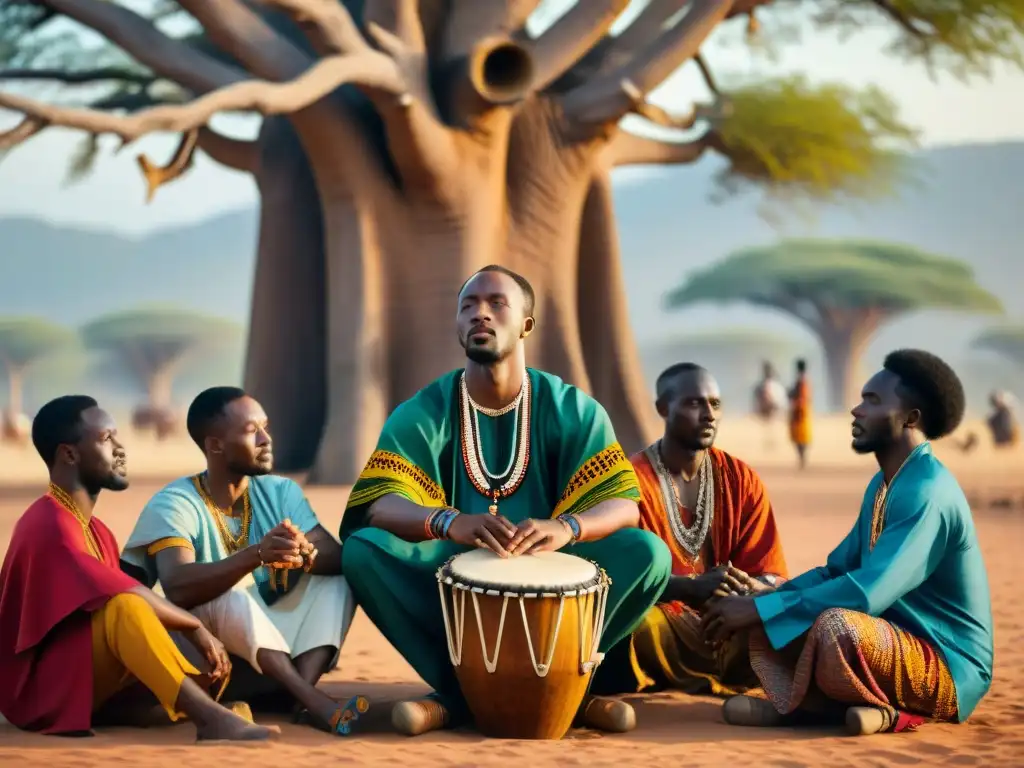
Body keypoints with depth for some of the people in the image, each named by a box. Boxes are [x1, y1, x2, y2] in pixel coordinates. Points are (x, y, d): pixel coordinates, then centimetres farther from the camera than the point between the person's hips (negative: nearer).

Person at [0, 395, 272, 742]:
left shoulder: (96, 532, 15)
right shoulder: (49, 524, -16)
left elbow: (135, 598, 7)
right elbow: (127, 599, -25)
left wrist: (194, 633, -8)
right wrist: (195, 626, -14)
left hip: (92, 681, 9)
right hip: (43, 688, -9)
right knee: (125, 608, -35)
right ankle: (210, 717, -40)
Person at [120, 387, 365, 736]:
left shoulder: (280, 491, 4)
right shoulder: (174, 505, -13)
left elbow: (338, 557, -8)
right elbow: (178, 589, -31)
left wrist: (307, 555, -33)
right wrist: (257, 555, -45)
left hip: (274, 651, 6)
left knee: (336, 575, -12)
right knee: (225, 594, -33)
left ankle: (303, 692, -32)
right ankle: (313, 702, -41)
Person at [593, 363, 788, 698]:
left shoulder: (742, 480, 6)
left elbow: (771, 576, 3)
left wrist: (750, 589, -24)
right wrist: (694, 587, -36)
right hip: (659, 625, -3)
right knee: (633, 622, -37)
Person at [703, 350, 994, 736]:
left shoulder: (928, 493, -20)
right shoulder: (883, 485, 11)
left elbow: (869, 592, -30)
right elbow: (836, 571, 15)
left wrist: (760, 608, -25)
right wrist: (759, 603, -2)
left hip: (946, 667, -10)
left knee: (837, 626, -36)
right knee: (772, 619, 0)